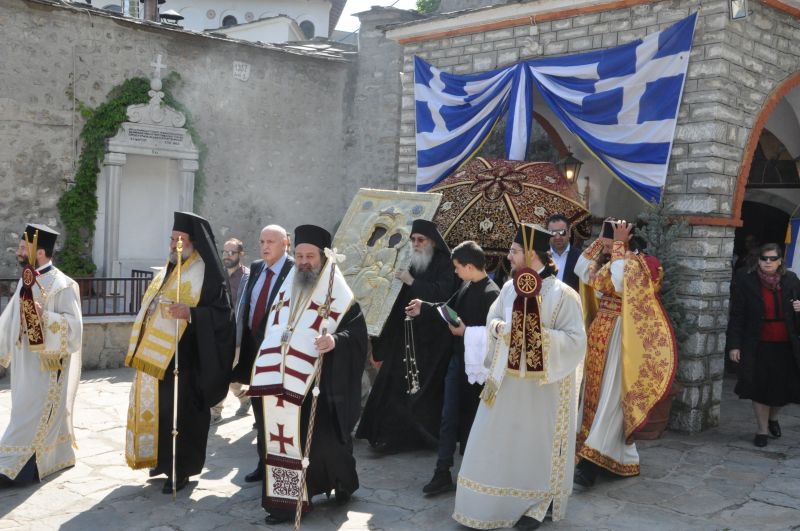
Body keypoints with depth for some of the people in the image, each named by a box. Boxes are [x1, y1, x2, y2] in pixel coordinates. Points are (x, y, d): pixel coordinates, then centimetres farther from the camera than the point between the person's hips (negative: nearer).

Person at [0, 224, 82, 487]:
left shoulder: (62, 286, -16)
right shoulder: (26, 282, 9)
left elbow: (74, 324, -18)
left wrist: (44, 316, -30)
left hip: (47, 365, -8)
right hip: (26, 363, 8)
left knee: (32, 414, -3)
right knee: (47, 413, 15)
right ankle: (59, 457, 26)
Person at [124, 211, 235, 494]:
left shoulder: (207, 274, -9)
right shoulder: (168, 271, 15)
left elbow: (222, 314, -16)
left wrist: (190, 313, -30)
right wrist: (141, 348, 20)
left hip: (180, 359, -8)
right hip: (154, 356, 8)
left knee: (179, 412, -1)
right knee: (156, 408, 14)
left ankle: (180, 469, 11)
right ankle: (162, 458, 29)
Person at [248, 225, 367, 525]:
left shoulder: (338, 296, -5)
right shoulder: (285, 293, 13)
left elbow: (358, 333, -11)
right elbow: (271, 333, 21)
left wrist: (336, 340, -31)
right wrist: (267, 373, 17)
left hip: (320, 387, -5)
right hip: (284, 386, 5)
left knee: (323, 440, -2)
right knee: (288, 440, 6)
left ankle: (343, 482, 23)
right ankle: (288, 499, 16)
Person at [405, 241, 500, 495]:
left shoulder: (491, 294, -20)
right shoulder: (466, 286, 4)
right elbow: (448, 308, 18)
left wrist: (465, 332, -20)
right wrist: (424, 308, 13)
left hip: (475, 365, -7)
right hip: (457, 360, 7)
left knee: (469, 419, 8)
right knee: (449, 417, 8)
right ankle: (443, 473, 15)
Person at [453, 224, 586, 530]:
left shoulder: (563, 295, -14)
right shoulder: (510, 287, 2)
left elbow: (576, 340, -16)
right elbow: (492, 319, 13)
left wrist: (539, 335, -25)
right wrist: (499, 329, -9)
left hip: (544, 384, -5)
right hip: (508, 379, 5)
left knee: (538, 443, 8)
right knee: (497, 441, 9)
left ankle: (537, 506, 25)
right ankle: (489, 506, 22)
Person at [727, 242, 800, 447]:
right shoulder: (745, 281, -6)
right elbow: (736, 316, -5)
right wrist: (734, 345, -9)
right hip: (758, 345, -2)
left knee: (783, 386, 9)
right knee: (760, 387, 5)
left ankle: (773, 418, 40)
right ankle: (762, 430, 22)